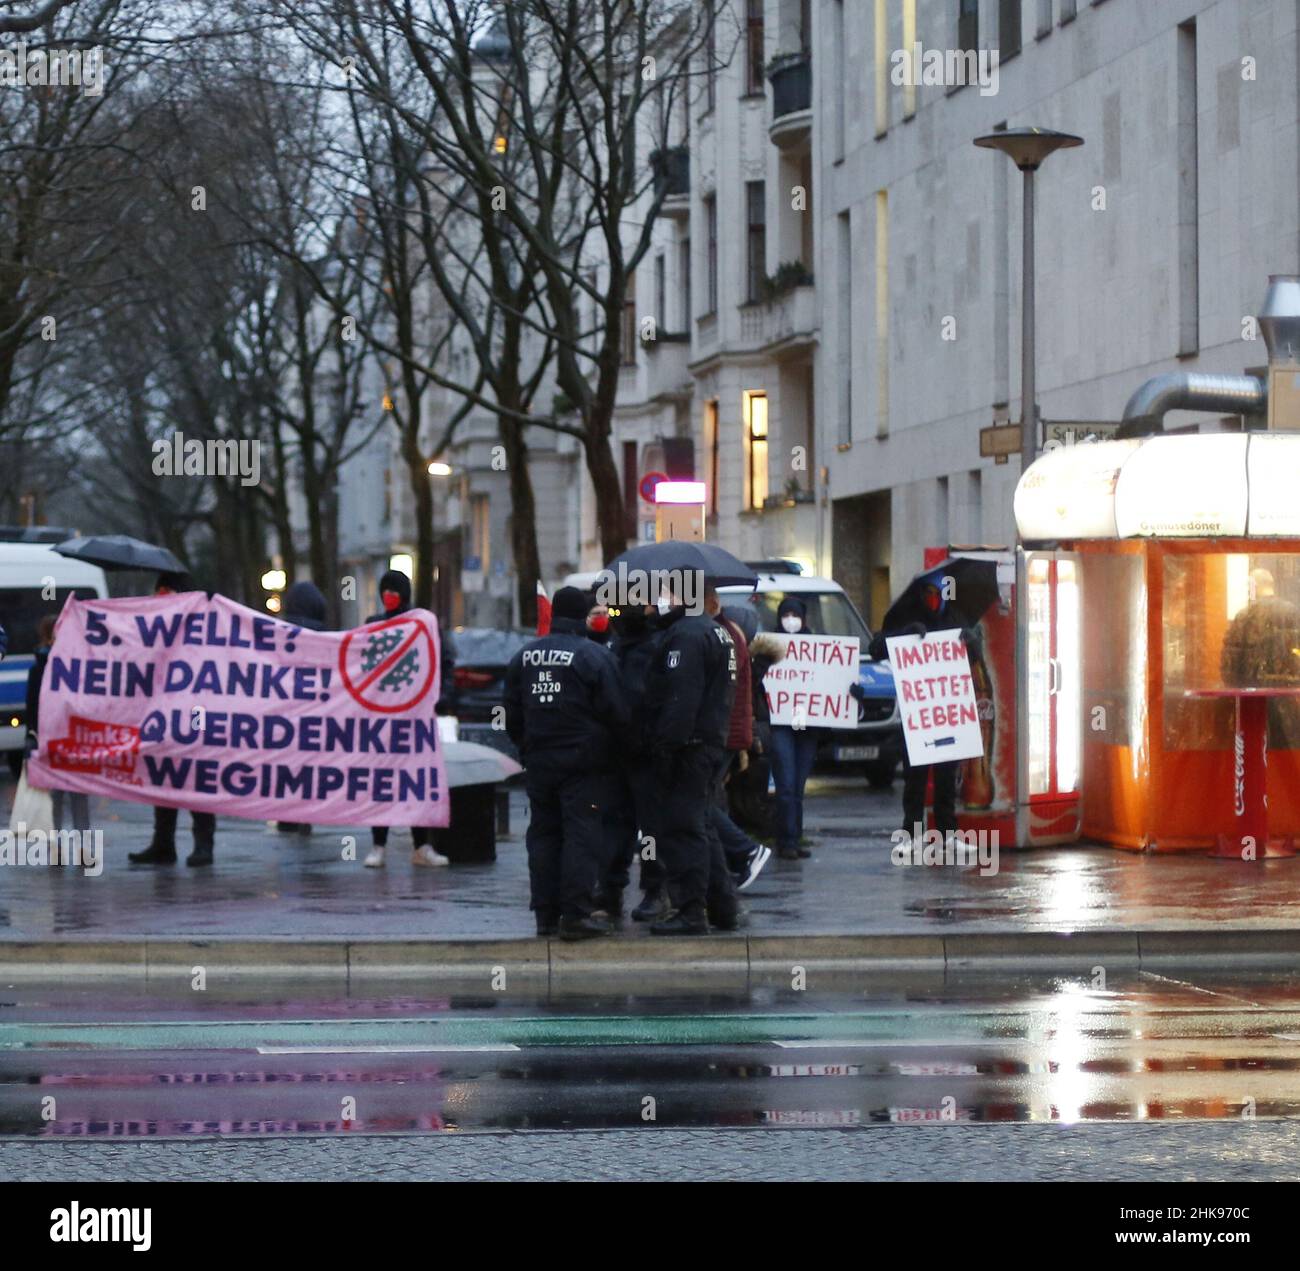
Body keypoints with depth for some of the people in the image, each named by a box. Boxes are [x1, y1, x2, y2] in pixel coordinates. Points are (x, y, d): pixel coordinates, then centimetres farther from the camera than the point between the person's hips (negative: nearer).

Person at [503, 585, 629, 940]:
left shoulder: (524, 656, 7)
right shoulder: (595, 657, -11)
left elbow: (511, 711, 13)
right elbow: (616, 714, -10)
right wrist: (612, 749, 8)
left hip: (538, 762, 5)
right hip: (584, 764, -5)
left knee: (544, 834, 10)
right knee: (582, 835, -4)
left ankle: (546, 914, 11)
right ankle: (576, 914, -9)